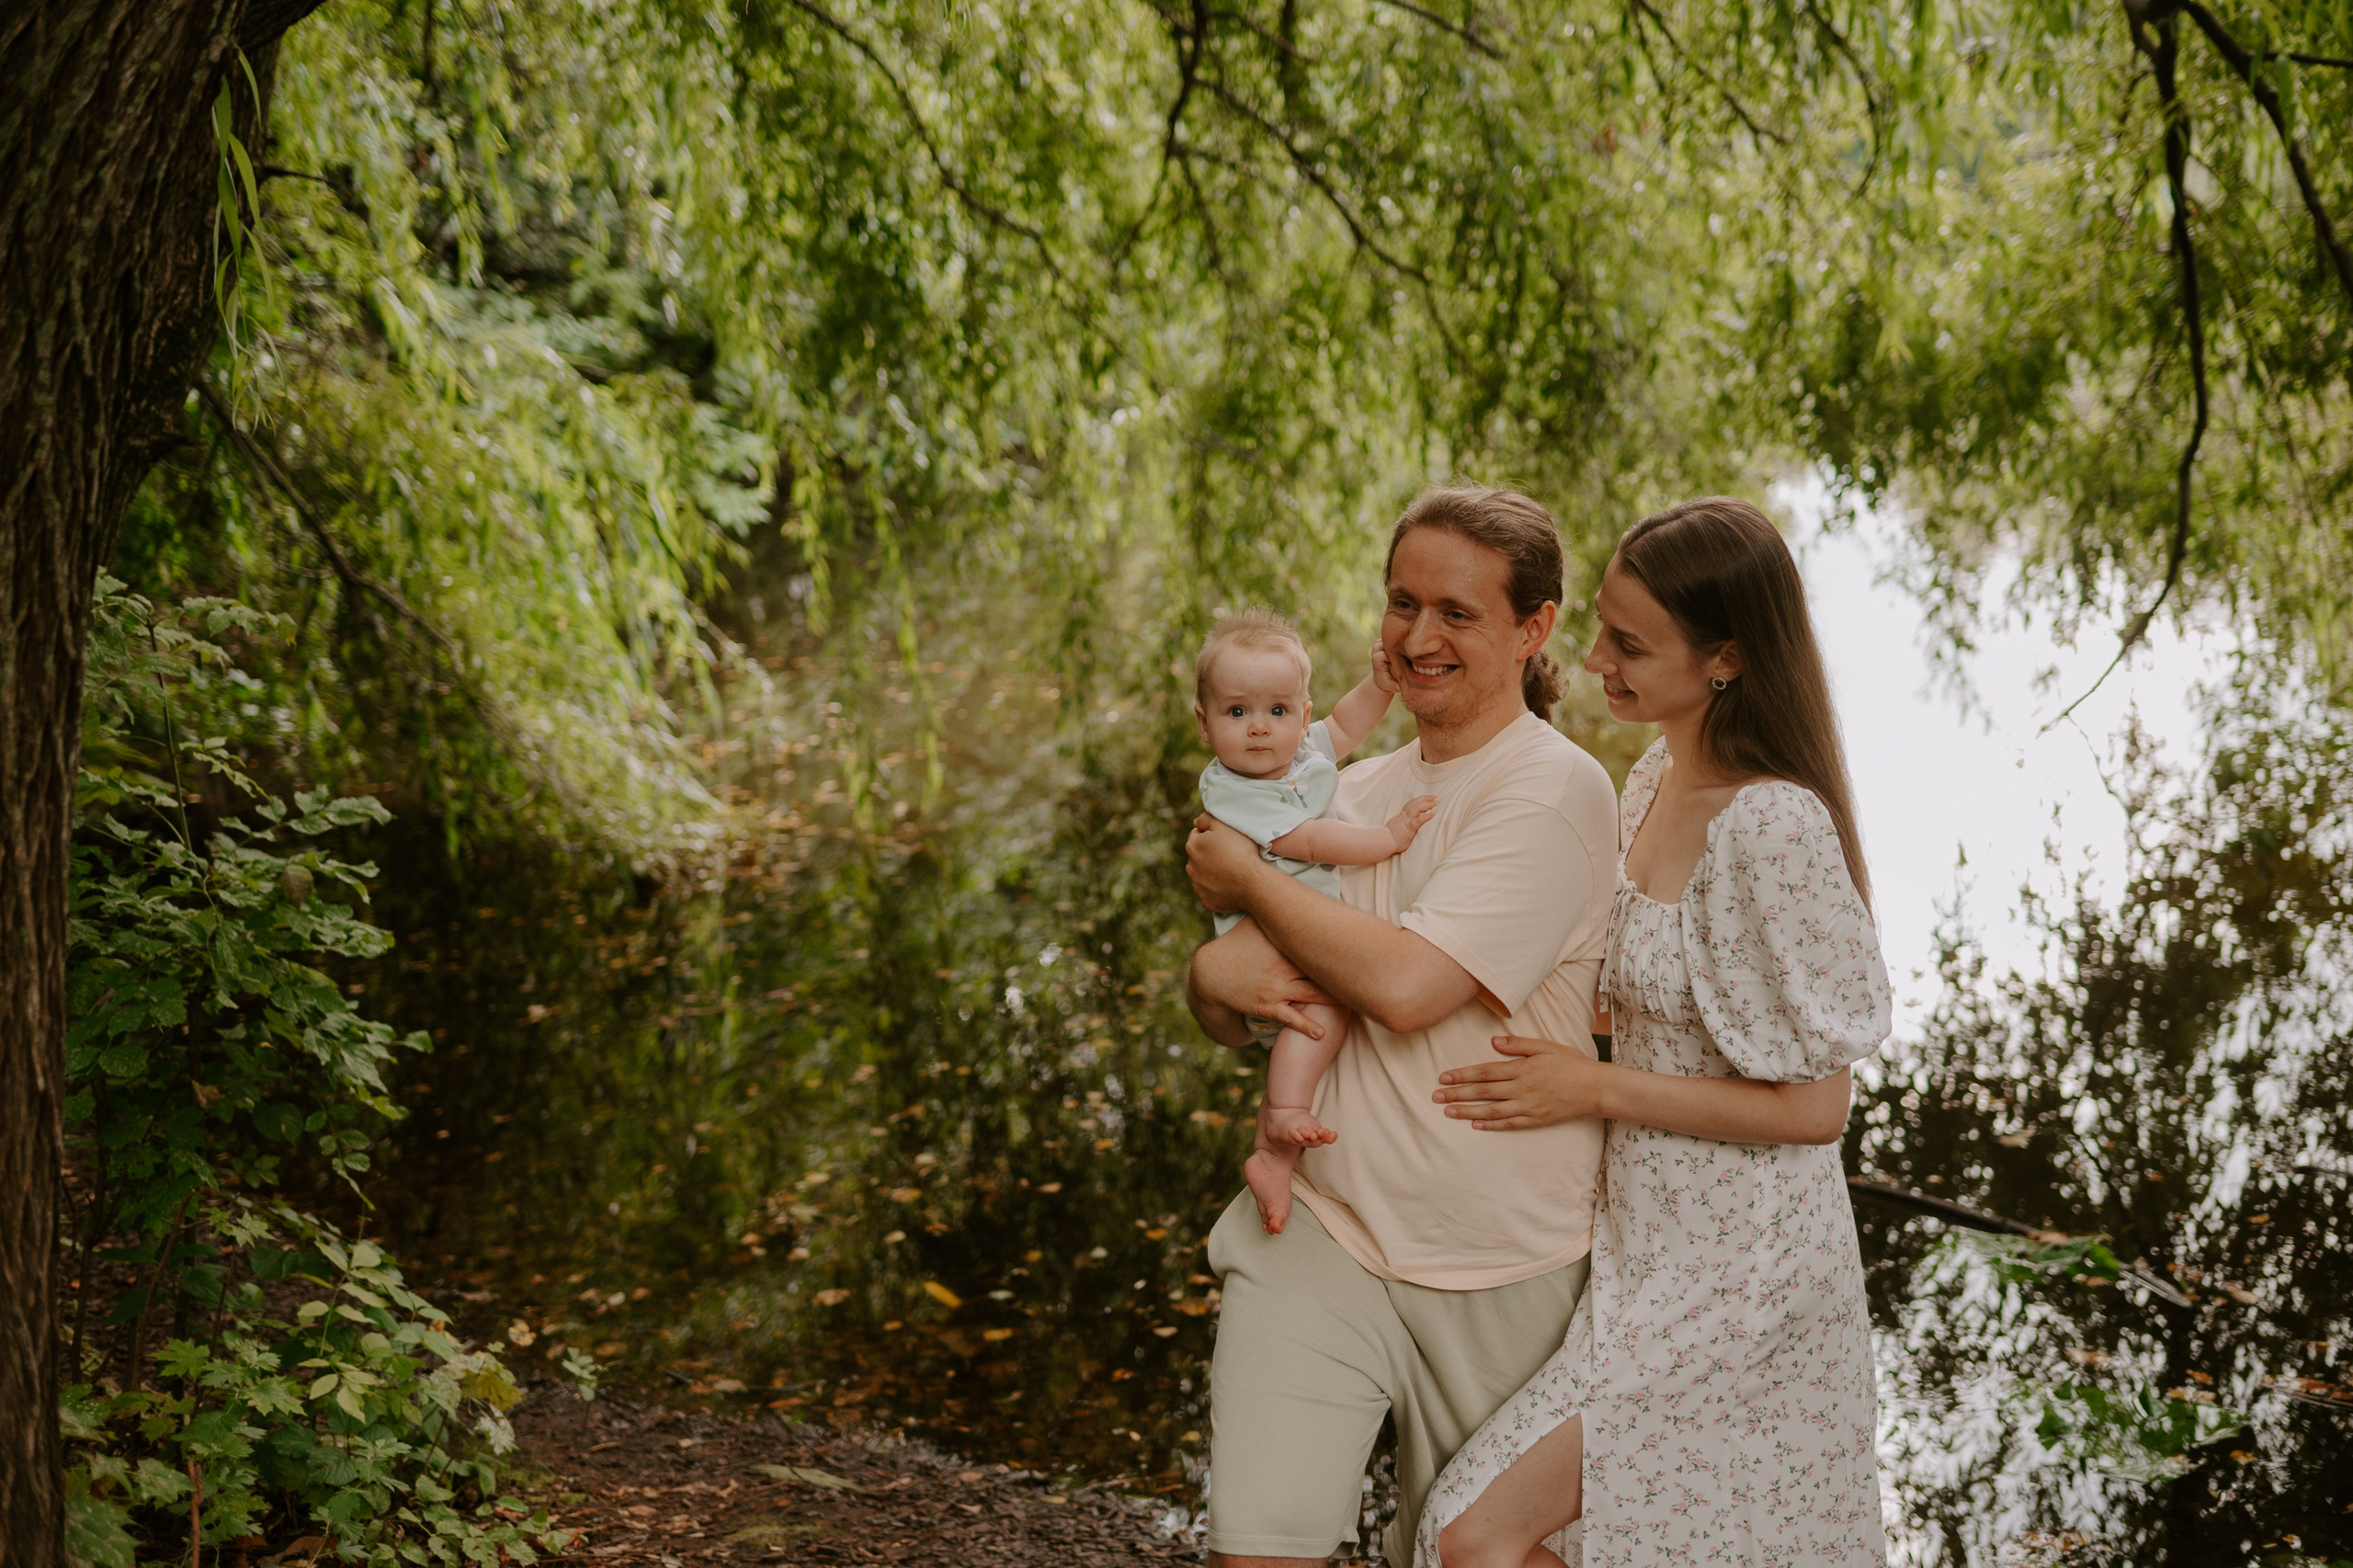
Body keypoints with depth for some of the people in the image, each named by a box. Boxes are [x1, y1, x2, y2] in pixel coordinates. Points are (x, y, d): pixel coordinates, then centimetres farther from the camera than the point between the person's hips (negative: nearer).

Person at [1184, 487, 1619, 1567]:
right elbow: (1224, 1013, 14)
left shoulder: (1557, 795, -12)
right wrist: (1218, 975, -11)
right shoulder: (1359, 792, 9)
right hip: (1320, 1234, 4)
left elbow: (1406, 984, -23)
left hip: (1503, 1269, -4)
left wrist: (1245, 878, -9)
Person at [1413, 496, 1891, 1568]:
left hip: (1730, 1270, -9)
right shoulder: (1656, 780, 4)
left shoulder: (1770, 826, -23)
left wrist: (1596, 1090, -16)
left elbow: (1811, 1106, -21)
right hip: (1654, 1236, 9)